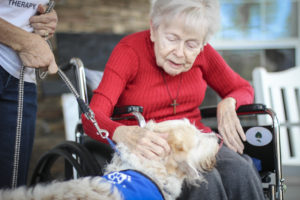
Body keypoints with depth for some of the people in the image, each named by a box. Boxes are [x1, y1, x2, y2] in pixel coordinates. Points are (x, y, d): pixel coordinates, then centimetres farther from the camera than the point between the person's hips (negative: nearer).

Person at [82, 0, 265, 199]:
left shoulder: (202, 53, 1)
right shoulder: (130, 50, -11)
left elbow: (244, 90, 17)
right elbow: (92, 117, -22)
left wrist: (228, 103, -8)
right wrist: (125, 134, -45)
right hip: (151, 152, -4)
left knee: (240, 173, -29)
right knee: (205, 181, -34)